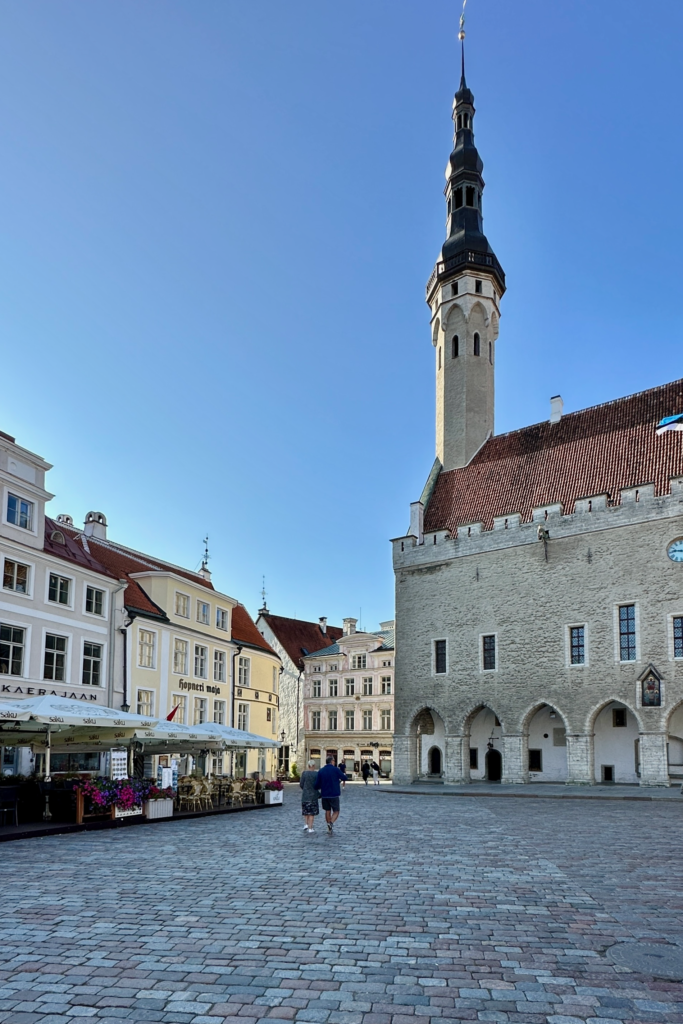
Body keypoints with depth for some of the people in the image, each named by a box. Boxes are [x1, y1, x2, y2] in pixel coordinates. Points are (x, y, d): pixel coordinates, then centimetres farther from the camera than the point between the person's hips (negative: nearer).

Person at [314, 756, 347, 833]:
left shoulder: (321, 771, 0)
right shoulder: (336, 769, -9)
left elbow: (316, 785, -2)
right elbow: (344, 778, 3)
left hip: (324, 795, 3)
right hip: (334, 794, -3)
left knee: (327, 811, 15)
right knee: (336, 811, 6)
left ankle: (329, 829, 17)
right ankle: (331, 823, -20)